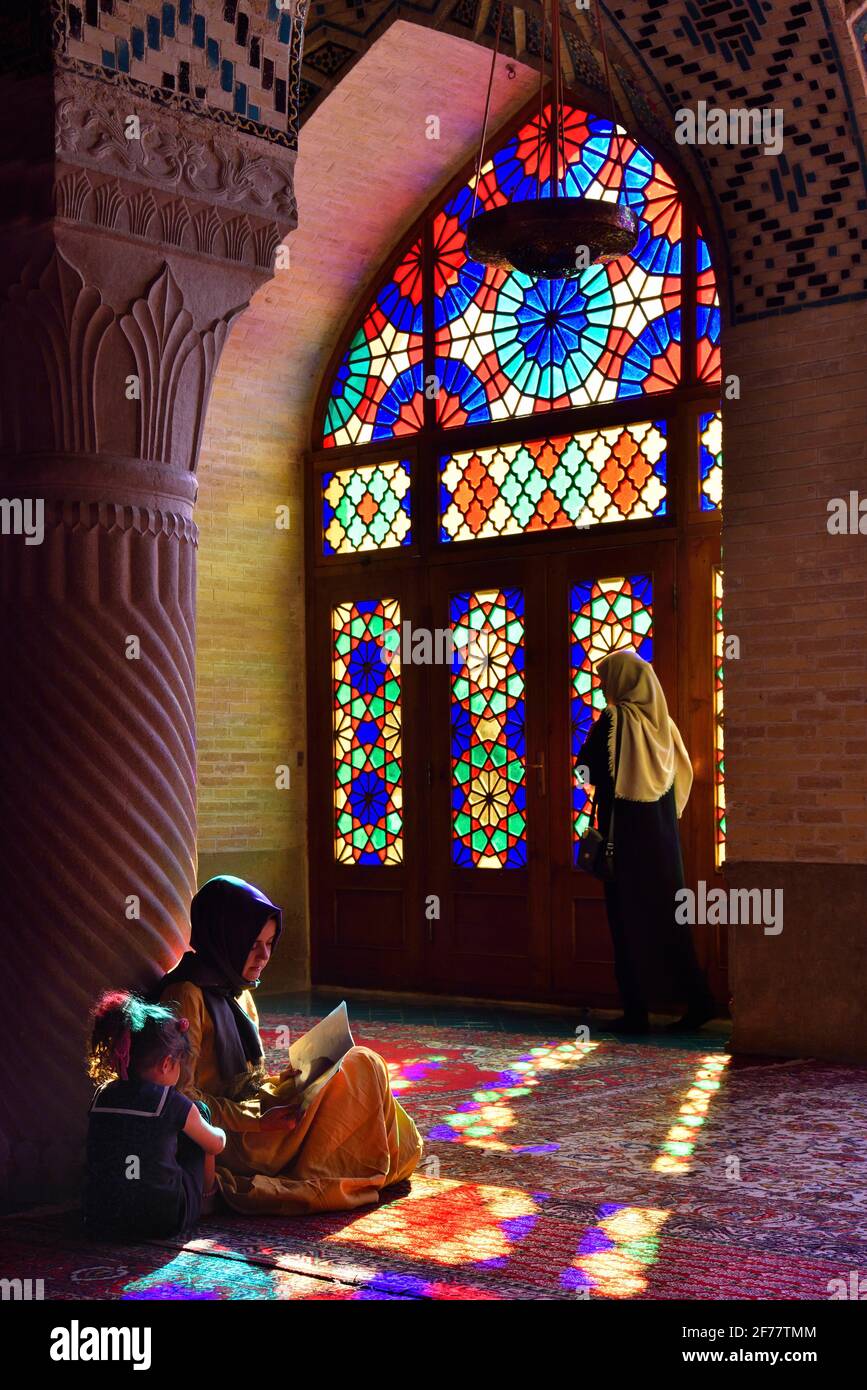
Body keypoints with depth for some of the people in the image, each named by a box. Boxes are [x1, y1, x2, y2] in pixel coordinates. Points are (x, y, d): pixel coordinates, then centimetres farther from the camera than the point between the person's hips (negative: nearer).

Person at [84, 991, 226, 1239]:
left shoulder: (101, 1097, 3)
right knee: (200, 1112, 15)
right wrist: (219, 1133, 33)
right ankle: (206, 1199, 34)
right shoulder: (172, 1103, -8)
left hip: (102, 1225, 4)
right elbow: (216, 1144, 9)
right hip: (166, 1222, -4)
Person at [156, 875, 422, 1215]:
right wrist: (259, 1122, -20)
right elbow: (181, 1093, -20)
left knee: (360, 1068, 4)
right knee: (359, 1067, -10)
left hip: (253, 1110, 9)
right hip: (227, 1140, -9)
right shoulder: (187, 996, -16)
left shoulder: (236, 990, 13)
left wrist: (284, 1079, 0)